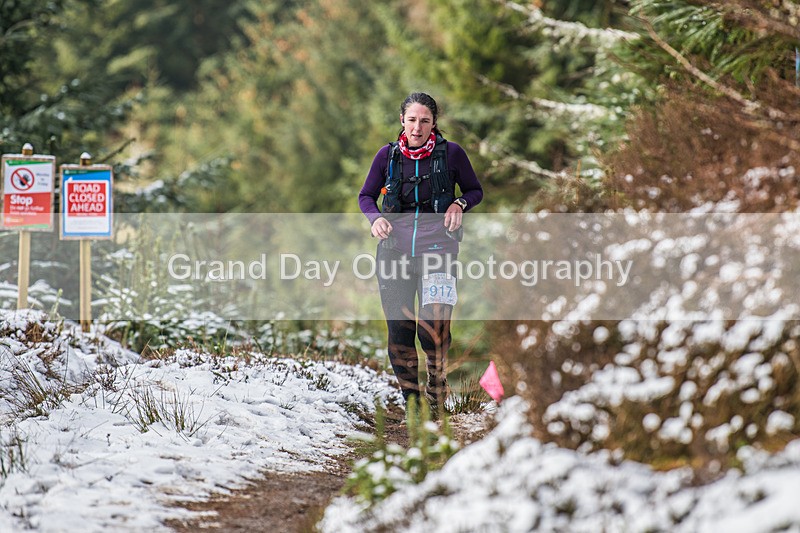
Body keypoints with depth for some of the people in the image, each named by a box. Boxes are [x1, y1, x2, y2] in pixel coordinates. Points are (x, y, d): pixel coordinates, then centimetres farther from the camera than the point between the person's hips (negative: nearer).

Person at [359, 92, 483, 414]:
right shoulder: (388, 155, 5)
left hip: (437, 250, -3)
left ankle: (436, 401, 1)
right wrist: (375, 218, -5)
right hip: (394, 251, 3)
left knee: (435, 331, -16)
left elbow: (475, 191, 12)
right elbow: (366, 196, 15)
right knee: (399, 334, 3)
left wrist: (459, 204, -9)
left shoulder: (451, 154, 0)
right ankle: (410, 402, 18)